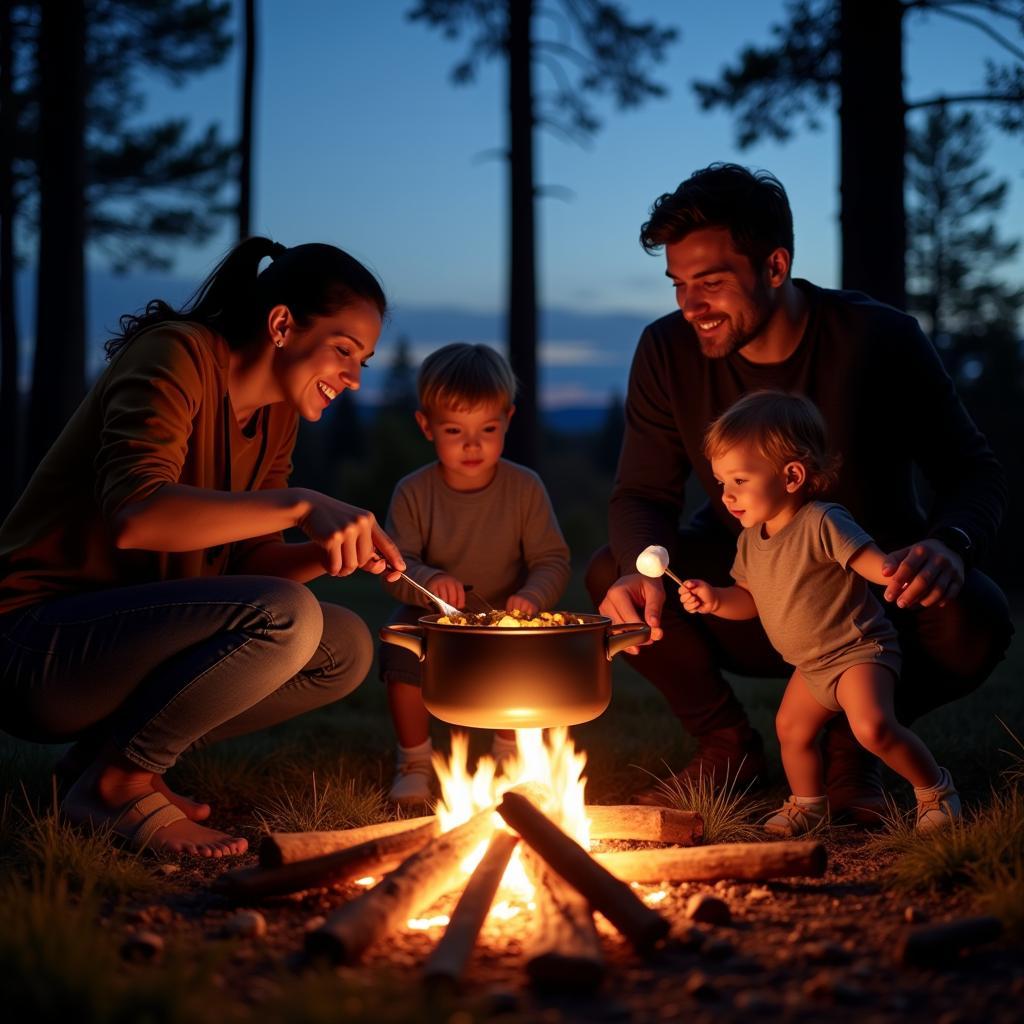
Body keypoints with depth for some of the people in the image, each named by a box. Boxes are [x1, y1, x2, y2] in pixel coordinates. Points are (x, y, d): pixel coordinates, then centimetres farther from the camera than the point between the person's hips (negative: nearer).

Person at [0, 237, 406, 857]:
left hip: (134, 635, 9)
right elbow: (136, 514, -31)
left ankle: (116, 754, 2)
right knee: (285, 618, -28)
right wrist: (300, 504, -34)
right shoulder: (176, 354, -15)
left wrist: (329, 553, -11)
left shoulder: (277, 415, 11)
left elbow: (247, 560, 8)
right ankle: (115, 782, -9)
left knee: (345, 648, 0)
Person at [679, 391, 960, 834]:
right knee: (790, 729, 15)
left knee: (872, 725, -26)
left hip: (860, 649, -9)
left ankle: (934, 787, -3)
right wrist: (716, 600, -7)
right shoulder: (752, 539, 2)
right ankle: (808, 804, 39)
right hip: (812, 664, 9)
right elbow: (751, 599, 13)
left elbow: (875, 563, -31)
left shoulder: (821, 523, -23)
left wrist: (898, 572, -55)